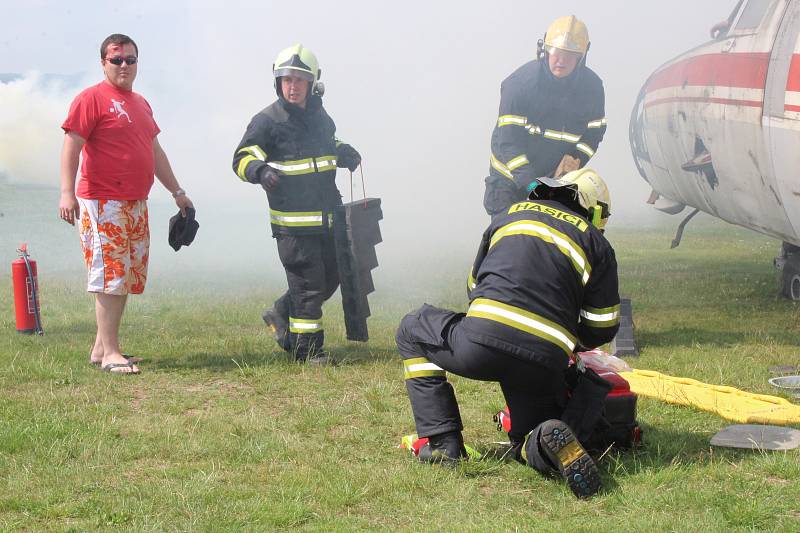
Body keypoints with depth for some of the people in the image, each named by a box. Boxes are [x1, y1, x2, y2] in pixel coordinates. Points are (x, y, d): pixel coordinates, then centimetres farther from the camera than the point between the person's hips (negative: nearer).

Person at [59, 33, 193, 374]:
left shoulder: (140, 104, 19)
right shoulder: (92, 98, -6)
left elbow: (155, 152, 27)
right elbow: (71, 146, -13)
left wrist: (176, 191, 28)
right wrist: (67, 192, -24)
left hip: (136, 205, 8)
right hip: (103, 203, -8)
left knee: (128, 279, 9)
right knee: (111, 276, -10)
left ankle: (101, 348, 16)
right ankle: (110, 353, -7)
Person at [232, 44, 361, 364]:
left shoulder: (320, 118, 13)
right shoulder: (268, 120, -7)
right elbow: (242, 158, -9)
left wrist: (344, 153, 11)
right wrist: (260, 170, -30)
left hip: (327, 217, 7)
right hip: (293, 222, -7)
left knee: (330, 277, 14)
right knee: (308, 284, -6)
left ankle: (281, 316, 32)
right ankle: (307, 350, 4)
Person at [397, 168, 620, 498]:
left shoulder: (512, 215, 24)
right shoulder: (596, 244, 18)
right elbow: (602, 330, 17)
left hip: (479, 346, -1)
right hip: (544, 365, 1)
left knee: (412, 332, 28)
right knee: (531, 444, 24)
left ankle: (441, 441, 16)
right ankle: (550, 443, -14)